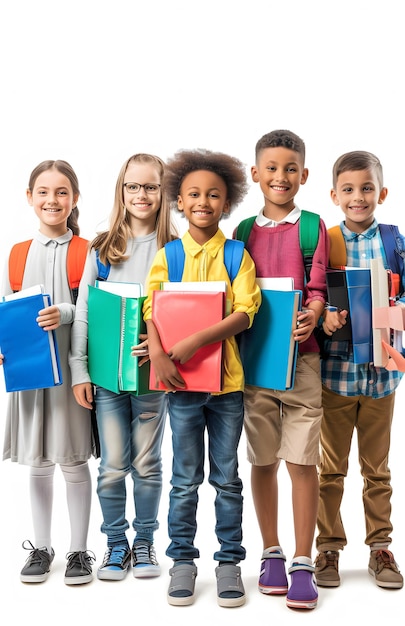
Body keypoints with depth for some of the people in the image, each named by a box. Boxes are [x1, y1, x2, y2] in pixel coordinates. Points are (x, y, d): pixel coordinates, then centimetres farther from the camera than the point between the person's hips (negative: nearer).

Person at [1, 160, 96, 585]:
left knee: (74, 461, 4)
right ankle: (40, 547, 27)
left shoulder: (87, 253, -2)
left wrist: (65, 314, -26)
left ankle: (79, 550, 18)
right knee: (38, 462, 12)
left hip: (72, 367, -3)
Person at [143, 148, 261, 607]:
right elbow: (151, 310, -4)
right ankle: (182, 560, 23)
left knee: (227, 478, 10)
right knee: (185, 479, 9)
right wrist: (158, 355, -20)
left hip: (227, 379, 0)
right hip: (182, 380, 0)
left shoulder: (238, 255, 0)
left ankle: (229, 561, 23)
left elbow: (245, 312, -10)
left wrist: (196, 341, -21)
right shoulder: (168, 255, 4)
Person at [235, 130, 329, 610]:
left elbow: (317, 287, -4)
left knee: (301, 459, -2)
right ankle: (271, 553, 24)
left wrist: (310, 317, -23)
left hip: (299, 354, -2)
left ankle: (303, 562, 9)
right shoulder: (244, 231, 10)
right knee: (262, 460, 9)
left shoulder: (312, 227, 2)